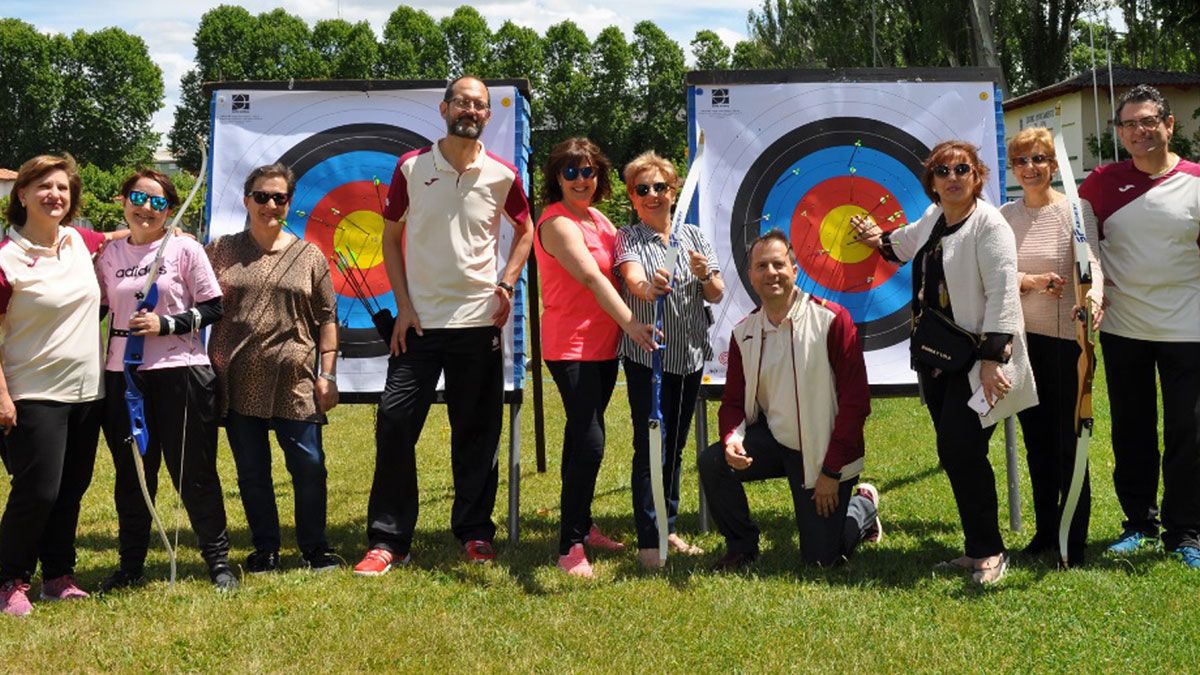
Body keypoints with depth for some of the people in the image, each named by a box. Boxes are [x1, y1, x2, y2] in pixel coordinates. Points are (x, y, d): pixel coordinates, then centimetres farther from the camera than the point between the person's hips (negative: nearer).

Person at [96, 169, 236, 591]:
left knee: (194, 471, 3)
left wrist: (166, 324, -15)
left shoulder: (184, 249, -2)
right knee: (131, 473, 11)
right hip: (122, 377, 3)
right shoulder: (109, 254, 8)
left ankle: (218, 560, 15)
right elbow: (96, 309, 15)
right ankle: (130, 565, 23)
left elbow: (212, 308, -4)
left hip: (180, 371, -3)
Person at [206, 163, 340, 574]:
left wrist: (327, 374, 1)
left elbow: (326, 319, 7)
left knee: (309, 465, 0)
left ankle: (315, 548, 17)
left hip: (294, 380, -1)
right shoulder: (221, 251, 9)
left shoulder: (309, 255, 8)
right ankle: (265, 551, 22)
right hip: (238, 383, 1)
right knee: (251, 470, 8)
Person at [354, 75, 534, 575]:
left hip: (478, 322, 1)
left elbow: (525, 231, 18)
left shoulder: (502, 175, 3)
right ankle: (386, 540, 5)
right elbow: (391, 237, 7)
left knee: (477, 432, 7)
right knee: (394, 424, -5)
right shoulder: (411, 168, 1)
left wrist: (507, 283, 3)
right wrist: (403, 304, -2)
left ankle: (475, 533, 20)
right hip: (419, 321, 0)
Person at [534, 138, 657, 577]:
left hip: (603, 345, 9)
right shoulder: (557, 222, -14)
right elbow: (591, 277, -27)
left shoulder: (599, 220, 14)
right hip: (571, 347, -9)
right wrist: (630, 323, -36)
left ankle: (582, 525, 30)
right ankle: (570, 548, -8)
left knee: (582, 435, 17)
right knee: (589, 442, -15)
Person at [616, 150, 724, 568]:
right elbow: (632, 278, -25)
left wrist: (705, 275, -17)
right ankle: (648, 541, -2)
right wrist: (647, 287, -48)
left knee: (676, 446, 13)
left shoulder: (694, 235, 8)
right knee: (650, 446, -7)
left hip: (690, 354, 5)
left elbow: (716, 296, 6)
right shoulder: (628, 239, -3)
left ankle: (668, 528, 25)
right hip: (646, 355, -4)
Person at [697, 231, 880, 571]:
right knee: (712, 462, -23)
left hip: (823, 451, -4)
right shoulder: (744, 332, 0)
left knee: (820, 558, -1)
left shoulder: (832, 320, -15)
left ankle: (865, 505, 32)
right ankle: (741, 545, 3)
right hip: (772, 439, 4)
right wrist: (732, 439, -19)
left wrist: (832, 471, -15)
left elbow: (855, 399, -15)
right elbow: (733, 401, 5)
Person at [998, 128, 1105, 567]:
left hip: (1066, 337, -4)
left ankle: (1074, 541, 11)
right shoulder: (1005, 216, 7)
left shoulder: (1074, 210, -6)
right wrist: (1032, 280, -18)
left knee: (1068, 439, -1)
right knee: (1036, 439, 13)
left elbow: (1091, 260, -19)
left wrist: (1094, 295, -39)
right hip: (1022, 337, 4)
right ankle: (1045, 530, 25)